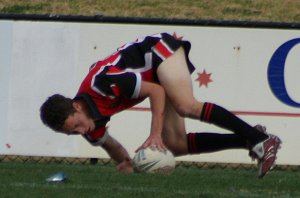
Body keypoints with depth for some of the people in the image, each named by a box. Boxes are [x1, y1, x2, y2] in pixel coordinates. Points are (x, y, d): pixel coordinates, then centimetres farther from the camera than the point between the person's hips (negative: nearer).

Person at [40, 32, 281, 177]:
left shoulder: (102, 84, -34)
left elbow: (156, 91, -26)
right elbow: (108, 143, 12)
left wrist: (155, 134, -29)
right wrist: (127, 164, -5)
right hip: (157, 75, 8)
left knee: (186, 106, -34)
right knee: (176, 145, -6)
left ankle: (261, 140, -35)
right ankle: (249, 142, -4)